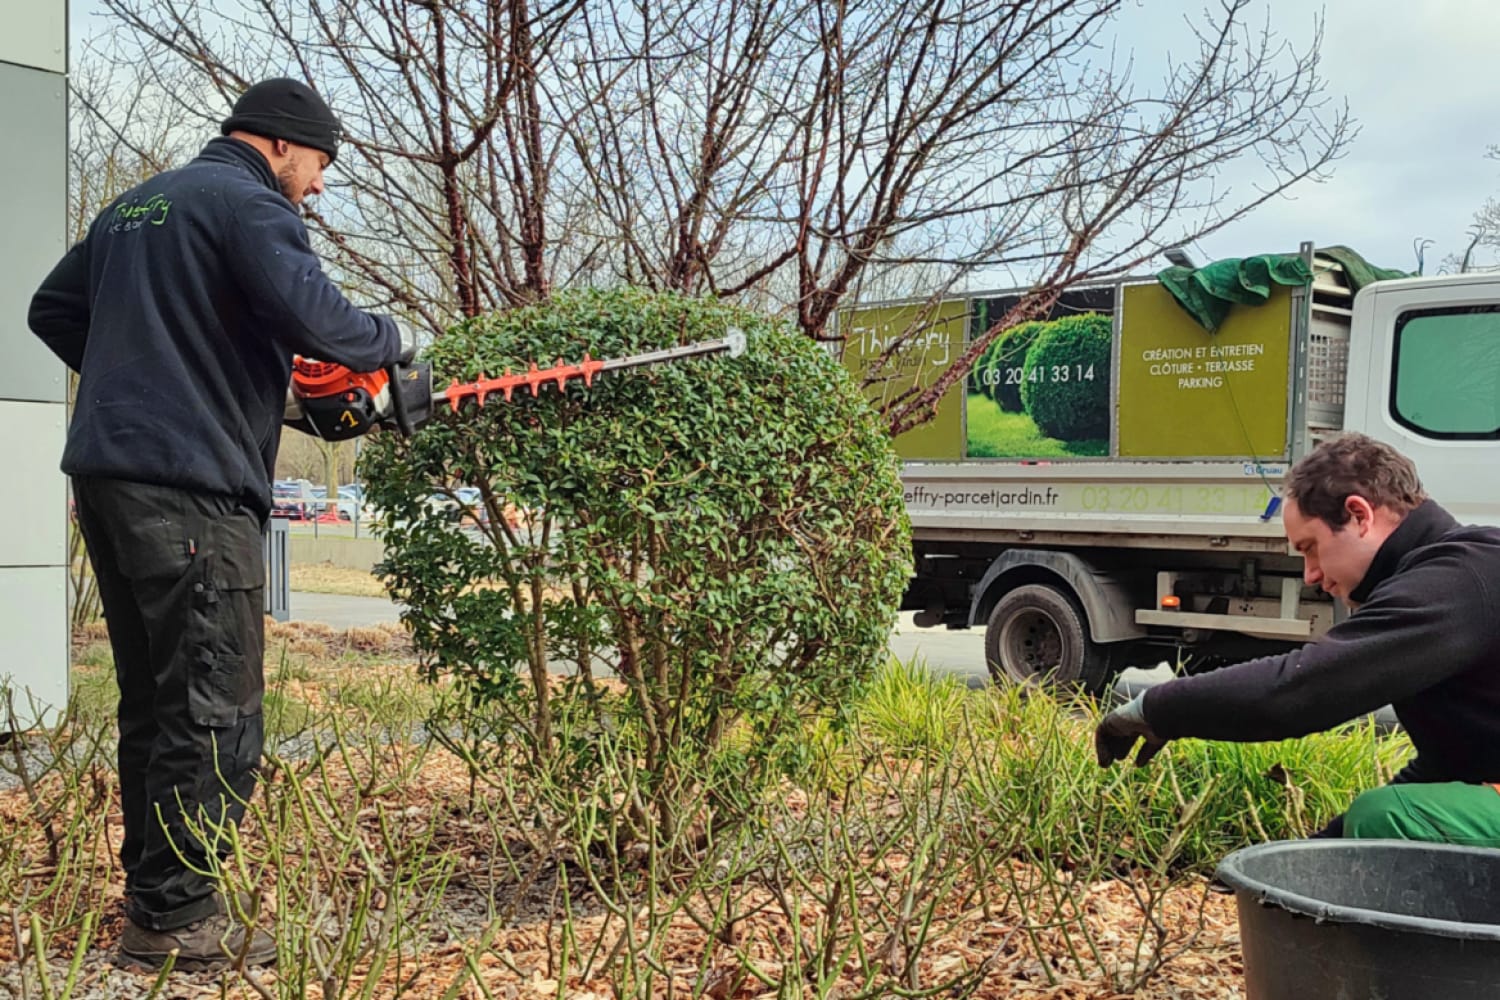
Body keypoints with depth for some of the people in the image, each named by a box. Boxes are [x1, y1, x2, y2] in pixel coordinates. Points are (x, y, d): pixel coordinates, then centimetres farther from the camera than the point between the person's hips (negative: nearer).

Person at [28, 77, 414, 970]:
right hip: (192, 488, -9)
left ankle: (151, 895, 22)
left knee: (153, 699, 15)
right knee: (216, 711, -4)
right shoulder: (249, 203, -6)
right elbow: (314, 318, -20)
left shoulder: (133, 207, 21)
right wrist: (391, 340, -2)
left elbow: (54, 310, 27)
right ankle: (178, 917, -1)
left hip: (105, 476, 9)